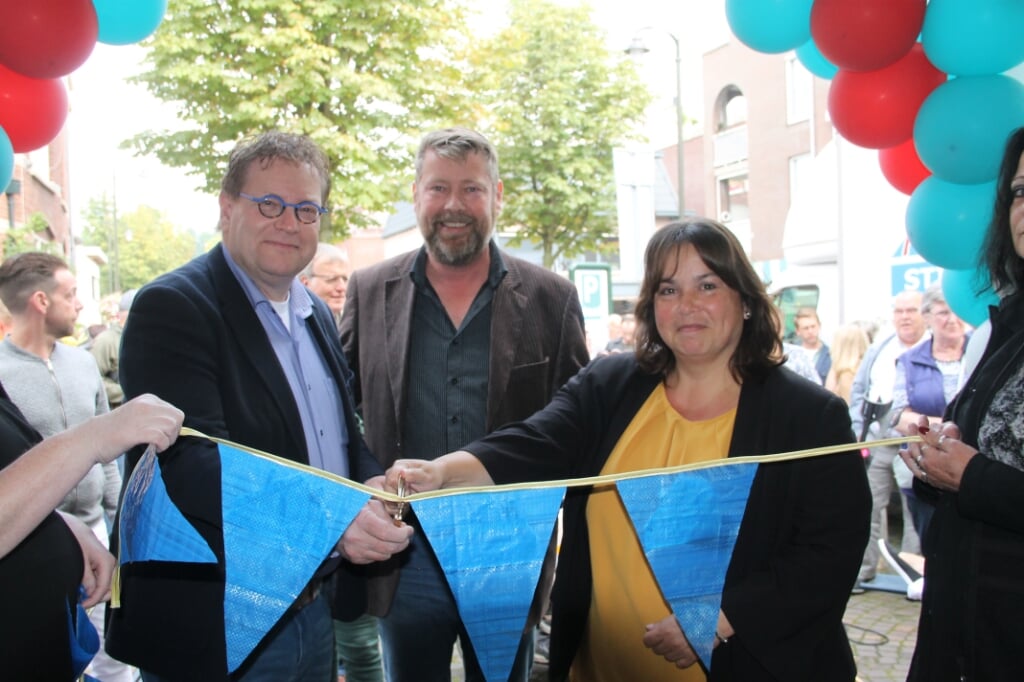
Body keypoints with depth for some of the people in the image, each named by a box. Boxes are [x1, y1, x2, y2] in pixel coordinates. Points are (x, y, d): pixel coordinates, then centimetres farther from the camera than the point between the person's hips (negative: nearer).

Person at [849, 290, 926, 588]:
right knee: (868, 508, 7)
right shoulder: (878, 349, 14)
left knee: (915, 513, 4)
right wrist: (858, 431, 7)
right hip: (875, 443, 4)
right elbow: (858, 390, 16)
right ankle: (863, 571, 17)